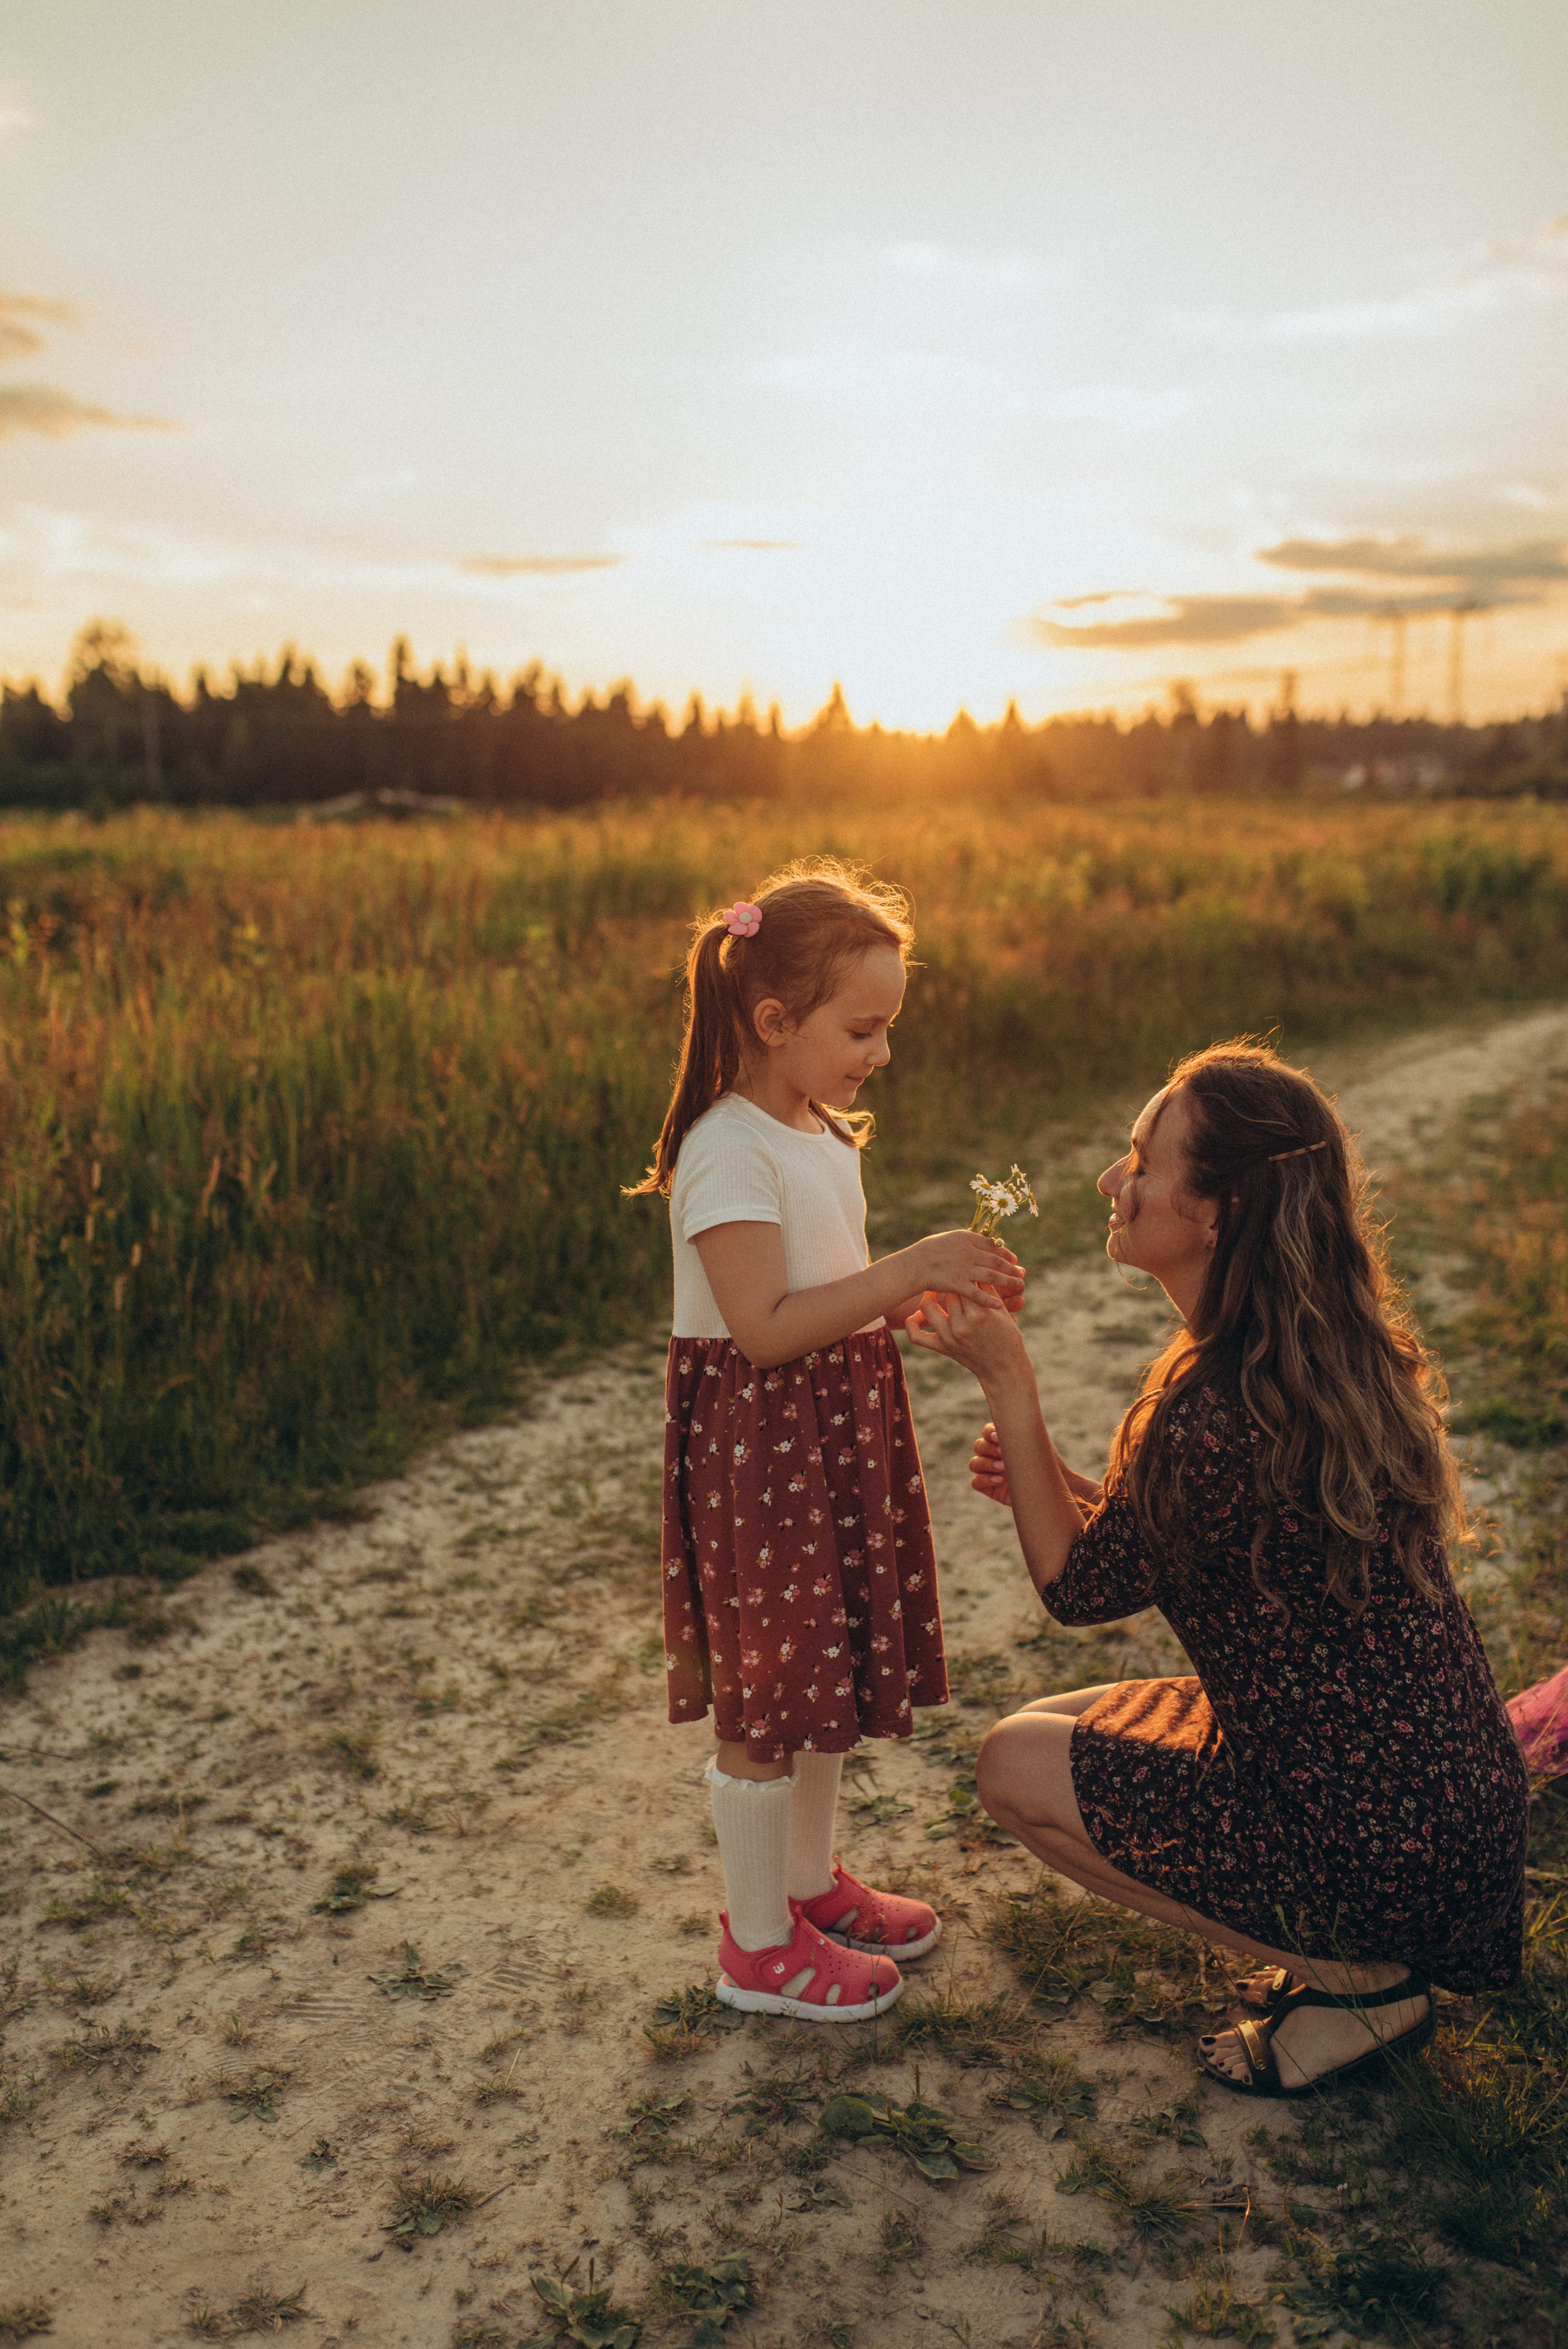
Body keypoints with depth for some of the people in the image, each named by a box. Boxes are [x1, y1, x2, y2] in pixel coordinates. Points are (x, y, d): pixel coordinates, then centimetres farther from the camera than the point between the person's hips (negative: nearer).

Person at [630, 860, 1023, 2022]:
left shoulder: (822, 1134, 9)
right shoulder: (729, 1152, -20)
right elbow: (766, 1326, -27)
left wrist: (928, 1297, 1)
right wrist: (907, 1271, -28)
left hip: (842, 1437, 9)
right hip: (757, 1450, -9)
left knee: (834, 1673, 20)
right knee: (768, 1696, 4)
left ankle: (811, 1880, 40)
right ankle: (758, 1946, 22)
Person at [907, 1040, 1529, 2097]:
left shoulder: (1217, 1413, -30)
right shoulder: (1338, 1352, 0)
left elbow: (1081, 1587, -11)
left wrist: (1007, 1378, -13)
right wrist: (1050, 1480, 1)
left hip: (1377, 1844, -9)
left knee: (1017, 1766, 0)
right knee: (1067, 1724, 19)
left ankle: (1354, 1981, 5)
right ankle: (1371, 1954, 16)